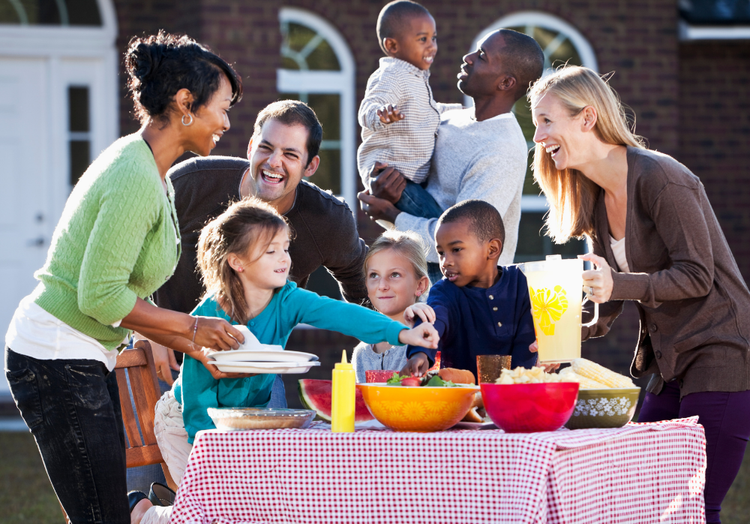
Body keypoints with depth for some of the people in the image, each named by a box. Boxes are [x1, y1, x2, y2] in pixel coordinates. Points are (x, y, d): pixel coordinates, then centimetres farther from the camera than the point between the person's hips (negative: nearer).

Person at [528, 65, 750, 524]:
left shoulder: (658, 178, -16)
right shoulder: (595, 200, 11)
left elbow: (697, 275, -18)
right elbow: (609, 292, 15)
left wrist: (617, 285, -28)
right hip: (671, 366, 9)